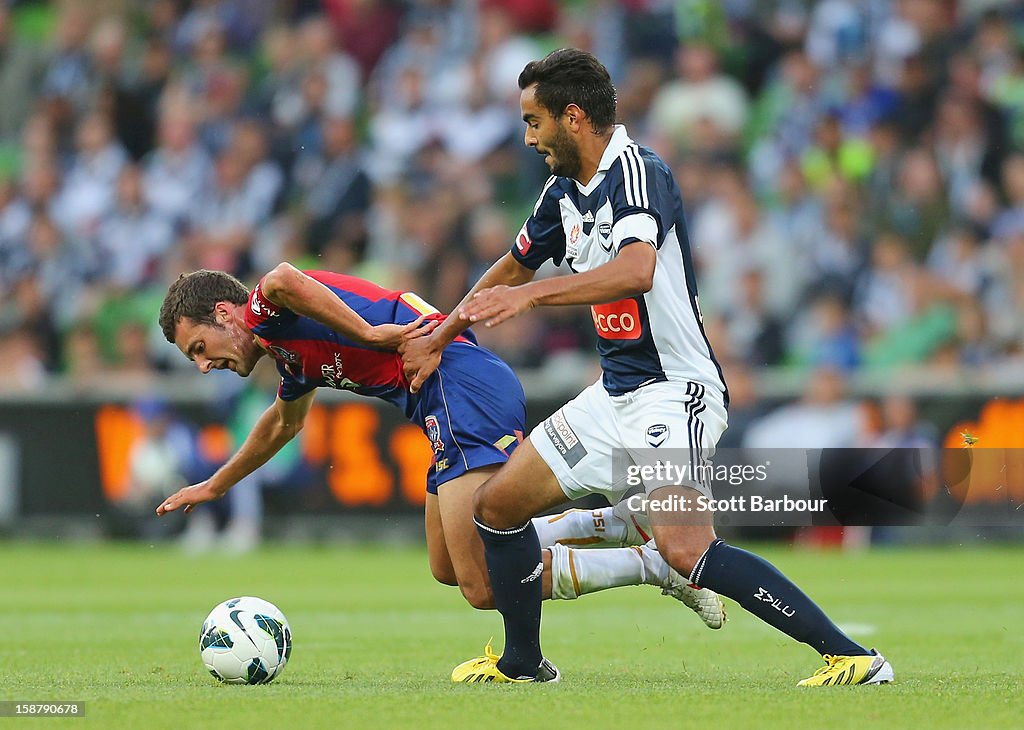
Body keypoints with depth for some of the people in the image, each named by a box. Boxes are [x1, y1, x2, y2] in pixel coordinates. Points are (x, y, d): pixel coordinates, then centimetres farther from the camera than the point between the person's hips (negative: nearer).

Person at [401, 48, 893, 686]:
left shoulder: (638, 173, -17)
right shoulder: (566, 190, 11)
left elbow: (636, 270, -36)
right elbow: (513, 268, 29)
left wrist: (531, 295, -39)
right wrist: (437, 340, 36)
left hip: (674, 389, -10)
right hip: (615, 394, 10)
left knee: (686, 549, -28)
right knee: (497, 506, 12)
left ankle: (853, 657, -27)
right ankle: (523, 663, 31)